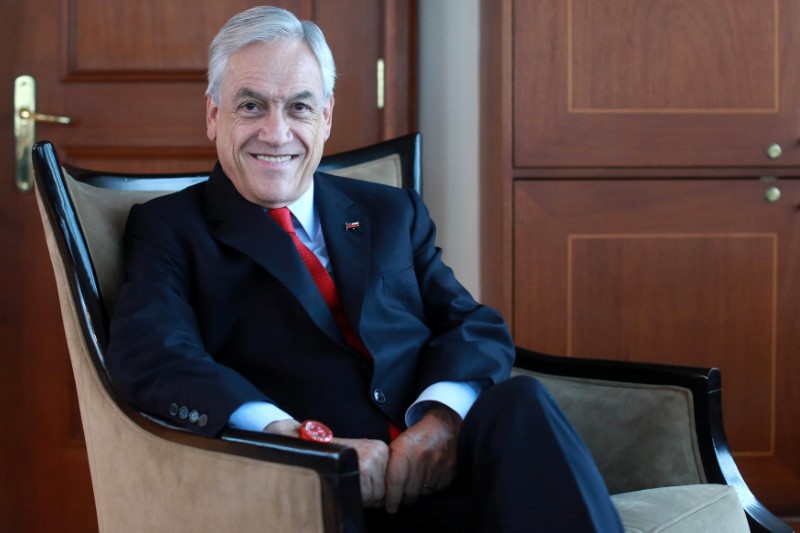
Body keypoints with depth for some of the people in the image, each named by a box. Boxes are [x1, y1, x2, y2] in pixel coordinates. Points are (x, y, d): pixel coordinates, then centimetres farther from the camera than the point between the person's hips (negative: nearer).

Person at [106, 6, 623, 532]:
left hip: (439, 469, 4)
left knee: (519, 402, -27)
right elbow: (149, 355, -9)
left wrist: (443, 417, -13)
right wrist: (293, 437, -25)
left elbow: (478, 327, 11)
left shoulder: (394, 213, 21)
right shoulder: (169, 228, 9)